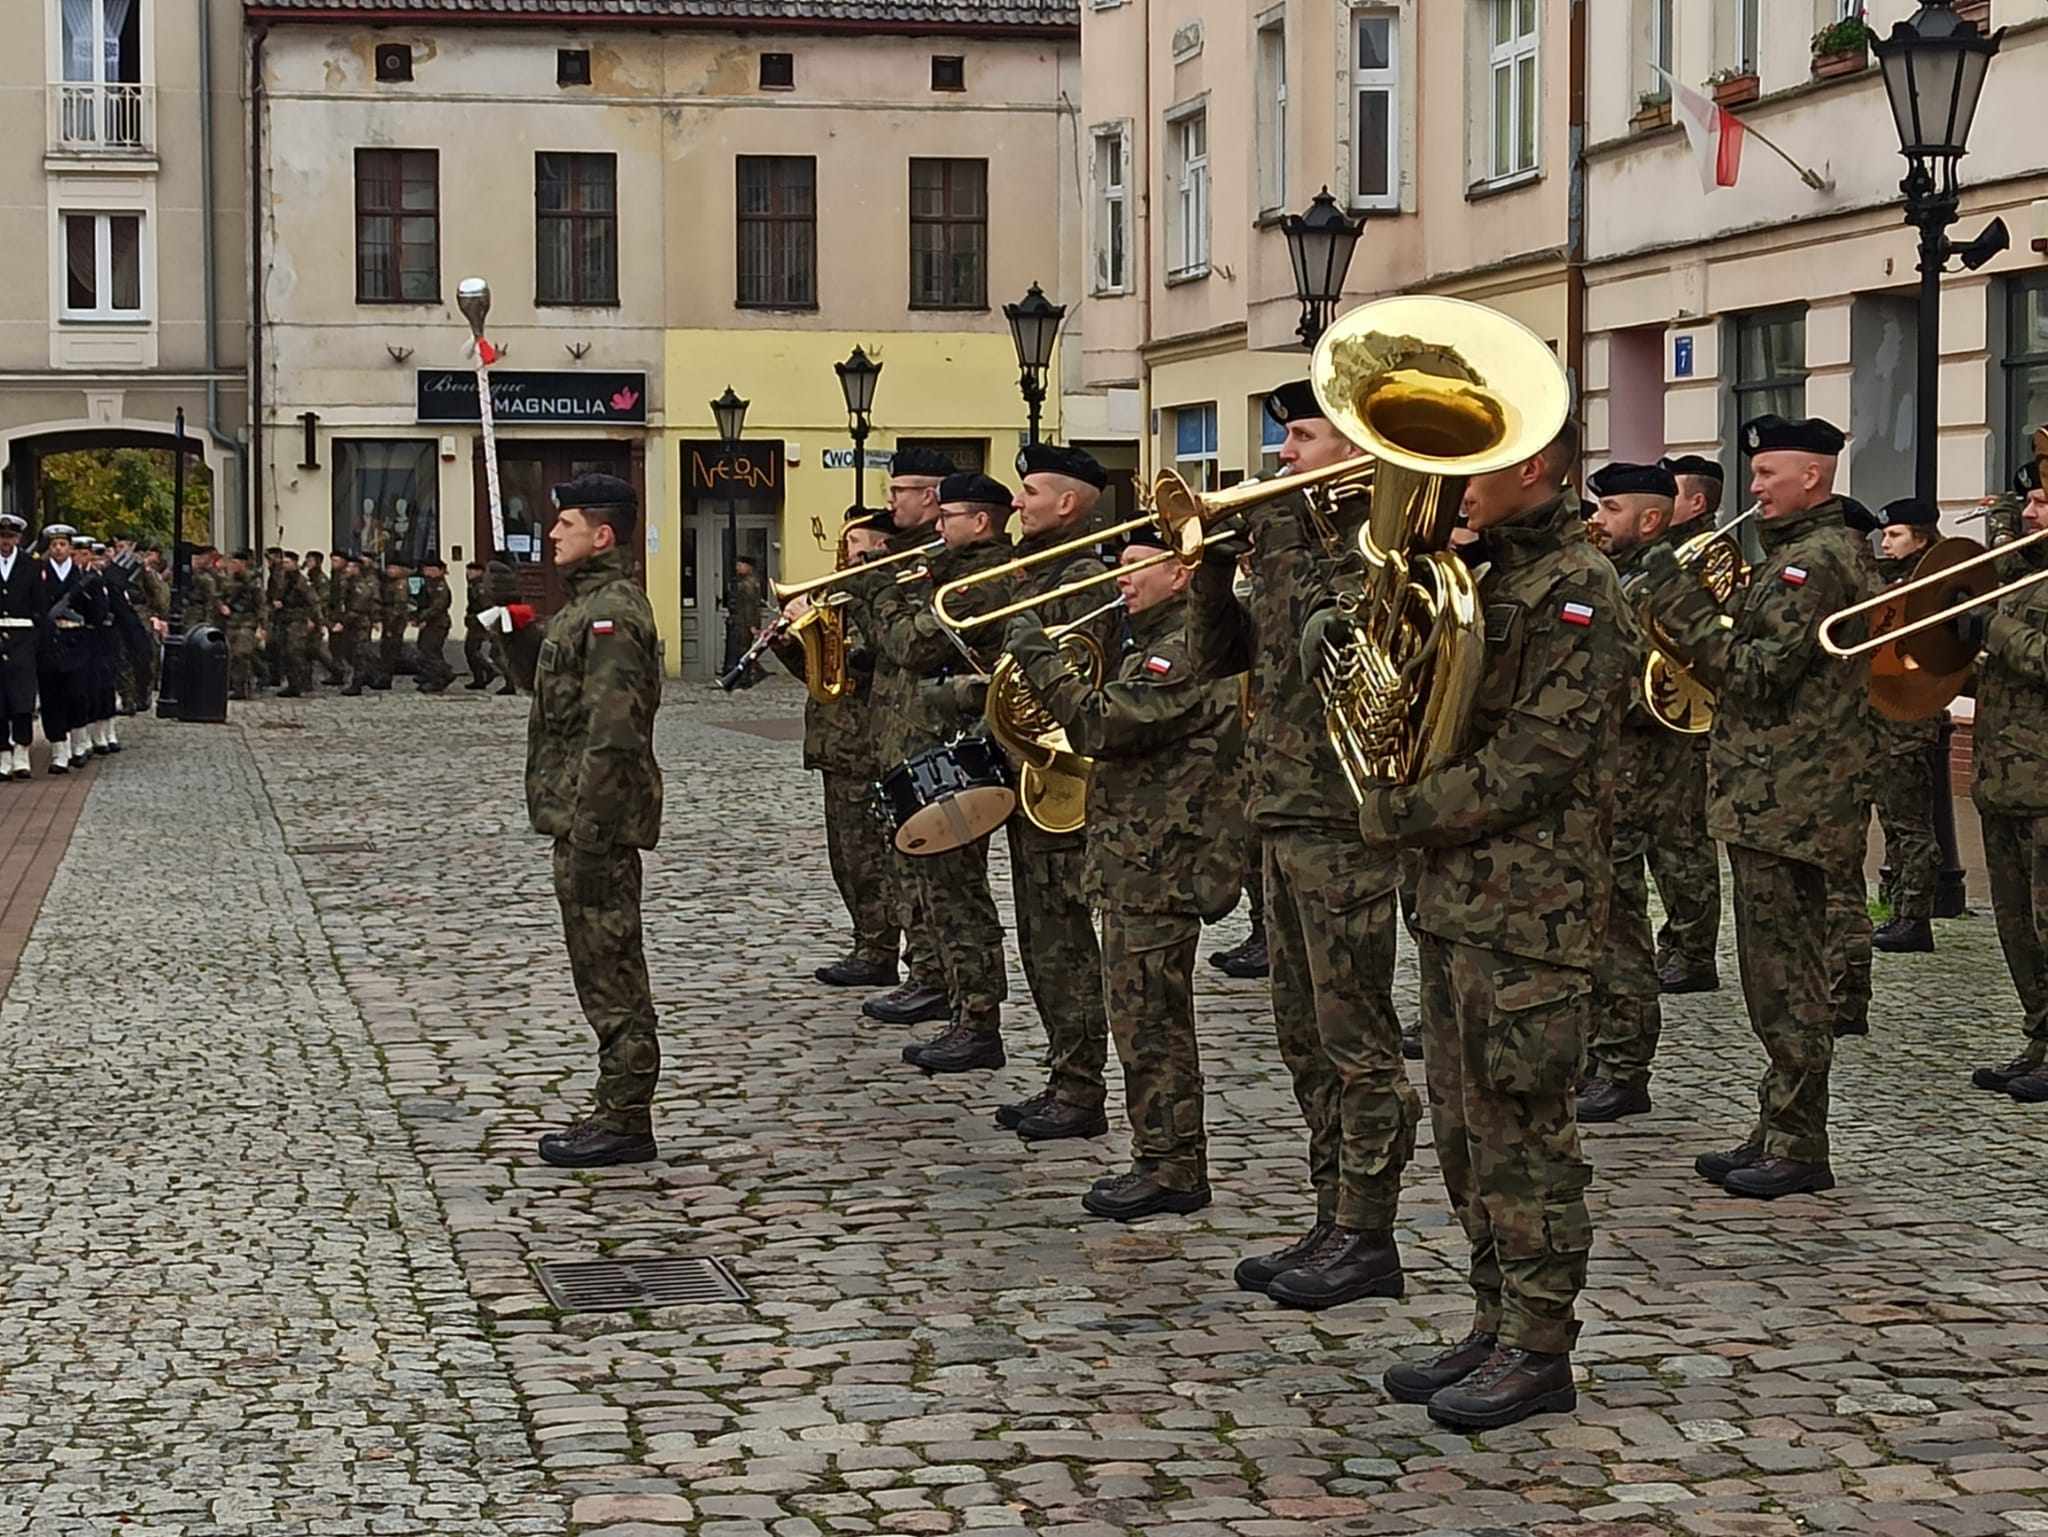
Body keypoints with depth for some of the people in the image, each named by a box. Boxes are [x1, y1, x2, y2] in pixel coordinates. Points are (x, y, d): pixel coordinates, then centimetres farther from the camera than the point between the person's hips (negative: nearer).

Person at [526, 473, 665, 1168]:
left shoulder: (612, 613, -17)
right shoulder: (590, 604, 18)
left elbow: (611, 733, -23)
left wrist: (587, 834, -24)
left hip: (597, 818, -11)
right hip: (583, 817, 11)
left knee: (610, 970, -5)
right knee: (603, 969, 14)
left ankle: (625, 1122, 0)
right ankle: (619, 1112, 21)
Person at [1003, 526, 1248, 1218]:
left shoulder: (1188, 650, -16)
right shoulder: (1155, 643, 19)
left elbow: (1104, 722, -24)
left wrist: (1038, 656, -15)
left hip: (1161, 867, -11)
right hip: (1136, 861, 11)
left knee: (1148, 1016, -6)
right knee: (1143, 1013, 14)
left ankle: (1170, 1168, 0)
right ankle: (1163, 1160, 21)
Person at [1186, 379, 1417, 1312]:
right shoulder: (1287, 537, 15)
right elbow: (1215, 658, 15)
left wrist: (1283, 546, -19)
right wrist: (1209, 559, 4)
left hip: (1344, 823, -9)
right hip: (1283, 816, 9)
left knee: (1356, 1039, -3)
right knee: (1306, 1037, 14)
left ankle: (1367, 1240, 4)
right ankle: (1335, 1224, 22)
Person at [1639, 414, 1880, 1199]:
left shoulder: (1815, 560, -16)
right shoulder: (1816, 551, 18)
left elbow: (1757, 677, -22)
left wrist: (1681, 607, -18)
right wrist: (1707, 612, 8)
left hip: (1785, 801, -11)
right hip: (1782, 799, 11)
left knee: (1785, 982, -5)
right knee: (1783, 975, 14)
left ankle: (1797, 1149, 0)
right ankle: (1779, 1134, 21)